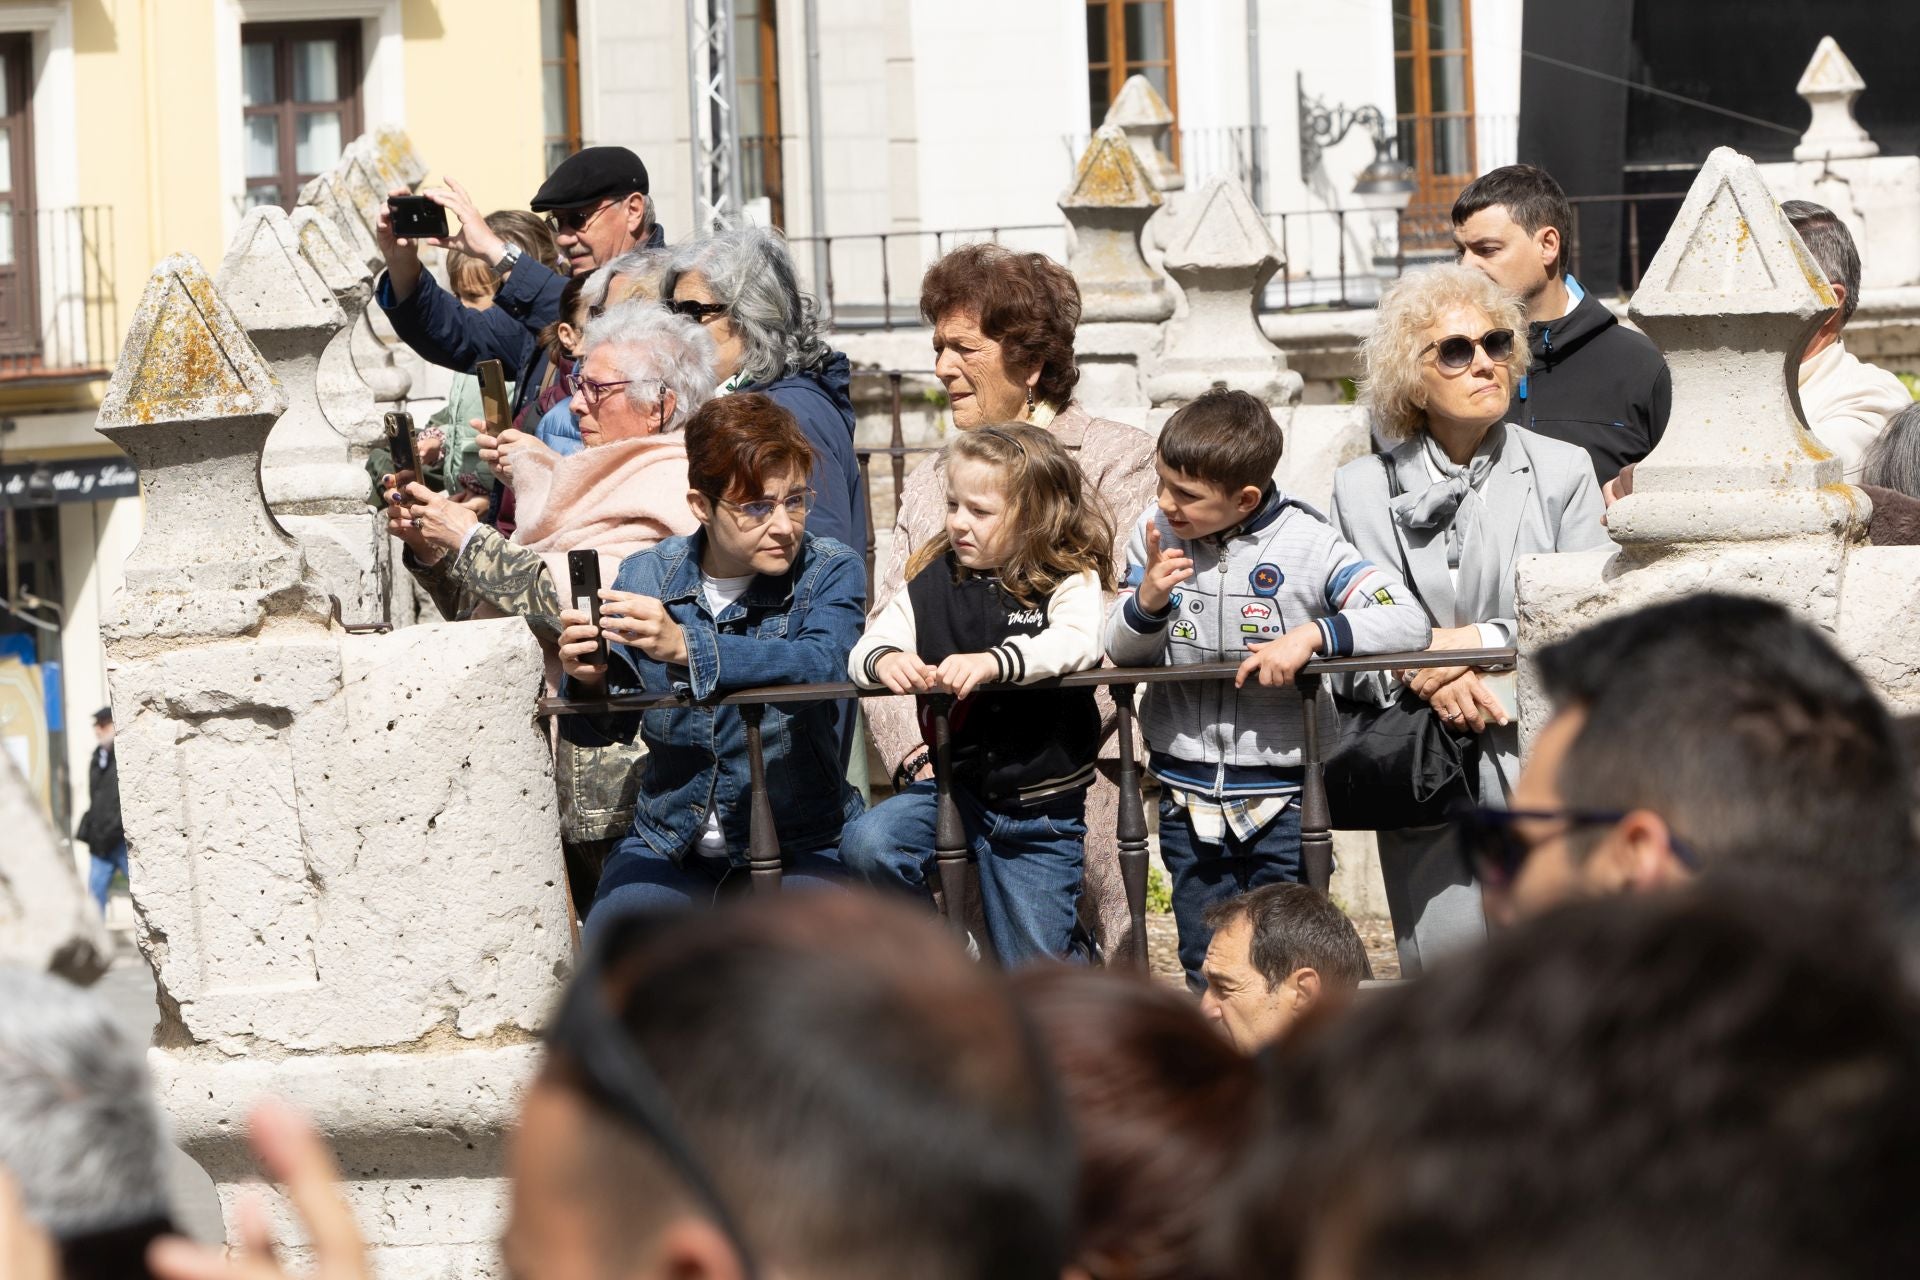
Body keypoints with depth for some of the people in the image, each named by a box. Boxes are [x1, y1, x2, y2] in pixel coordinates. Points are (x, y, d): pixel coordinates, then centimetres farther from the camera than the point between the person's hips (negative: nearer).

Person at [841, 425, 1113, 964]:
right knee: (867, 845, -25)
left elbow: (1079, 640, -27)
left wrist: (991, 662, -42)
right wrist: (884, 659, -29)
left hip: (1041, 807, -3)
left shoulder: (1070, 581, -8)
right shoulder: (932, 585, 1)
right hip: (955, 787, 3)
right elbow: (865, 650, -3)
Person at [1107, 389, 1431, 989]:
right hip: (1188, 795, 4)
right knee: (1206, 970, 10)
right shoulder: (1154, 534, 1)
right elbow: (1122, 653, 7)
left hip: (1281, 797, -4)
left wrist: (1311, 634, -26)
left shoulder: (1308, 544, -10)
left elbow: (1407, 622, -15)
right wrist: (1147, 599, -14)